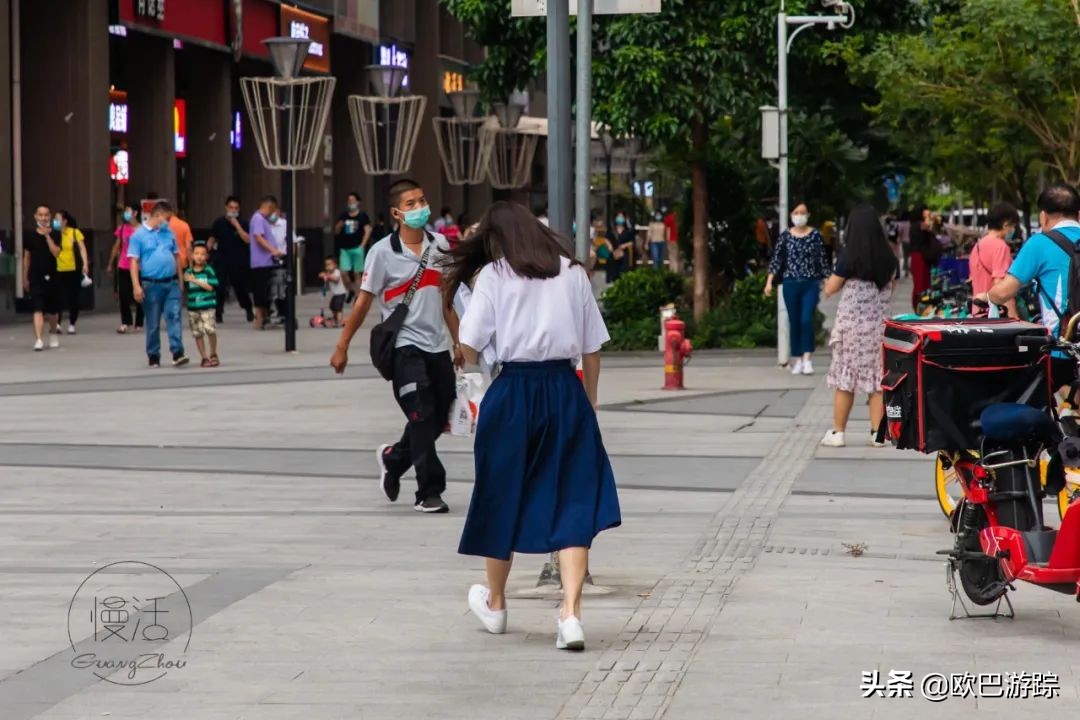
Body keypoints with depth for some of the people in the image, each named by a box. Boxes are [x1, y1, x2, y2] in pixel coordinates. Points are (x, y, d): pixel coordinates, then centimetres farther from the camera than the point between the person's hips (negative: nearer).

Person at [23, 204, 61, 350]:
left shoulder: (54, 235, 0)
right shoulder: (29, 235, 2)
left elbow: (55, 252, -16)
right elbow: (26, 257, 8)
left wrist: (47, 235, -19)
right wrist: (25, 278, 9)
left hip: (51, 276, 1)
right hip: (36, 278, -1)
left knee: (53, 311, 13)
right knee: (38, 309, -13)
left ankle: (54, 335, 37)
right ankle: (39, 340, -19)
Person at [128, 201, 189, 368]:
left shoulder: (169, 232, 11)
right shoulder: (139, 235, -3)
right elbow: (134, 262, -6)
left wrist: (181, 279, 14)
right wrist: (136, 286, -14)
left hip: (172, 283, 3)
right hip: (151, 284, -3)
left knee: (174, 317, -8)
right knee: (153, 323, 4)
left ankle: (177, 354, -14)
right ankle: (153, 357, 13)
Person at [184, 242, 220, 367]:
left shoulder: (209, 271, -1)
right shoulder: (188, 272, 6)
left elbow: (210, 287, -11)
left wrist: (195, 281, -15)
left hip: (208, 306, -3)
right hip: (193, 307, 3)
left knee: (210, 329, -15)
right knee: (197, 333, 4)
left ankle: (213, 355, 4)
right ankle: (204, 358, 12)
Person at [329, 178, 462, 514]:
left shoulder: (439, 245, 6)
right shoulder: (384, 253, -8)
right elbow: (363, 302, -4)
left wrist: (457, 342, 17)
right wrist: (342, 346, -4)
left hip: (438, 347, 5)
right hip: (405, 347, -5)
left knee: (439, 419, 9)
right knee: (422, 417, -11)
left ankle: (393, 458, 34)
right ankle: (429, 493, -3)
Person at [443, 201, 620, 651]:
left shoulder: (494, 275, 0)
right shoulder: (572, 272, 8)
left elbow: (470, 345, -6)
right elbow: (592, 349, 10)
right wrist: (588, 404, 18)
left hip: (515, 390, -2)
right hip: (566, 390, 2)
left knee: (504, 496, 14)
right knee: (573, 502, 0)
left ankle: (495, 604, 32)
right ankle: (571, 613, -14)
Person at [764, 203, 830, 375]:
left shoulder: (815, 235, 2)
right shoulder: (785, 236, 4)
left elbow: (822, 260, 5)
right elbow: (776, 259, 3)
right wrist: (769, 281, -5)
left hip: (811, 284, -2)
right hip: (791, 284, 2)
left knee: (806, 320, -14)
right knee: (794, 322, 5)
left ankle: (807, 359, -11)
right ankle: (798, 360, 11)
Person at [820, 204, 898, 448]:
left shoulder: (849, 256, -11)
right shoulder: (889, 258, 1)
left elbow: (830, 289, -4)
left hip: (851, 322, -3)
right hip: (879, 322, 3)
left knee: (844, 378, 4)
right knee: (877, 378, 7)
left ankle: (837, 432, 7)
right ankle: (877, 433, 6)